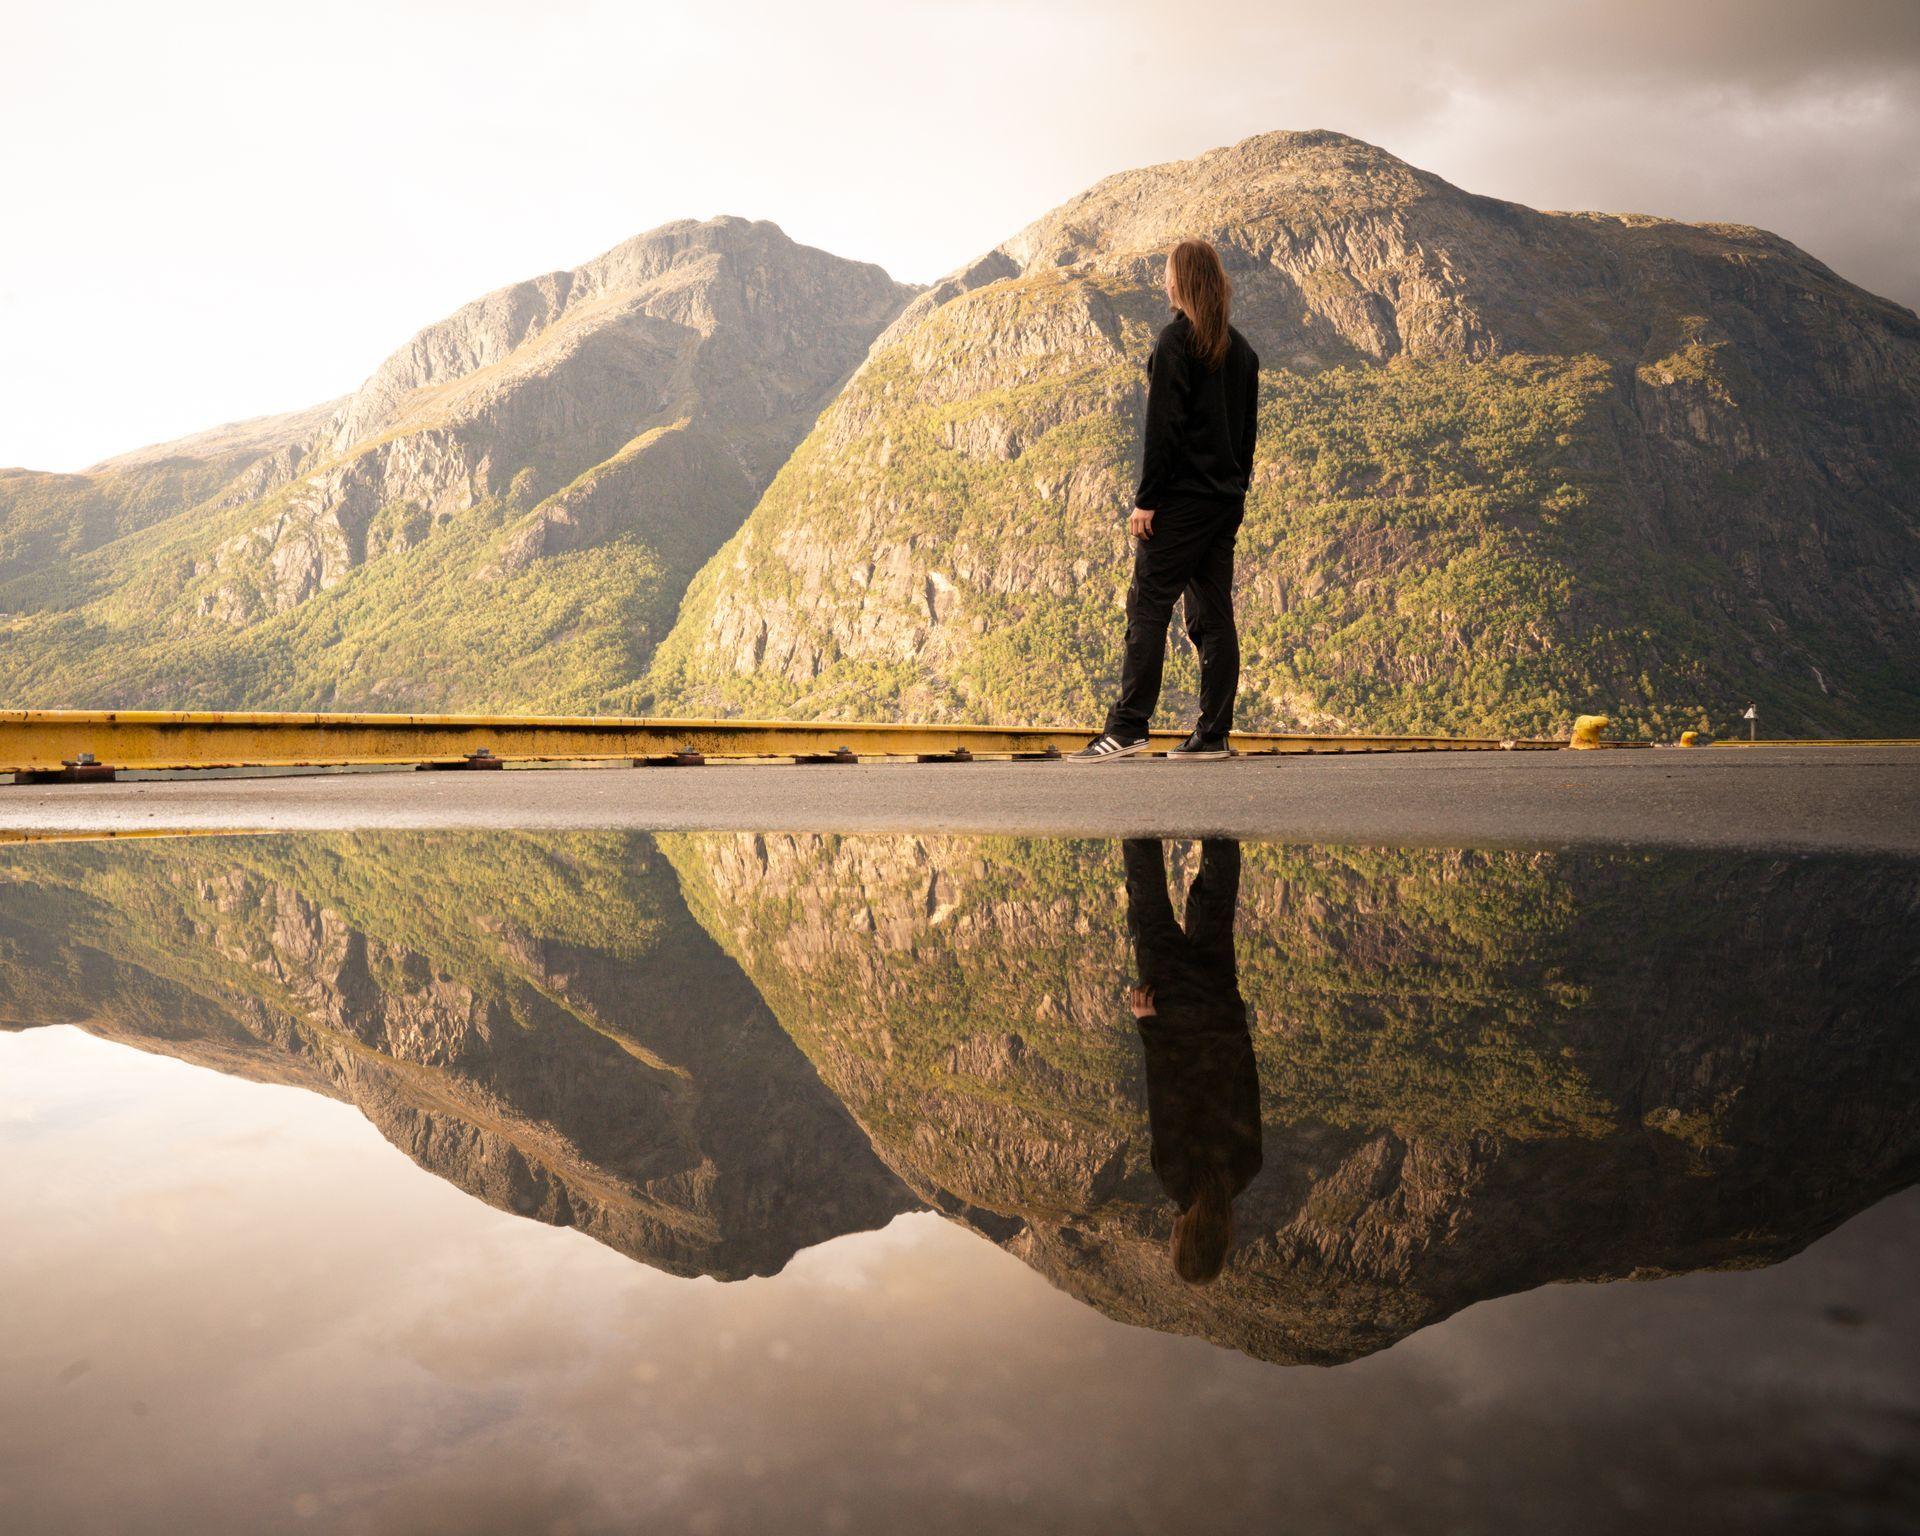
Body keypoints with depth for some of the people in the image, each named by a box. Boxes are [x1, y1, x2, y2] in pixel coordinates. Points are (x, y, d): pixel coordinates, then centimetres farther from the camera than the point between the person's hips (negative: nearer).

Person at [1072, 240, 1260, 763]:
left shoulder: (1176, 339, -8)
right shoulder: (1240, 347, 15)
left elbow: (1163, 424, -14)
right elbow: (1247, 429, 18)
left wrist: (1146, 498, -14)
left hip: (1182, 498, -7)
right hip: (1226, 499, 7)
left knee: (1148, 607, -8)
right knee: (1213, 615, 6)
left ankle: (1128, 726, -14)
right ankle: (1213, 735, 6)